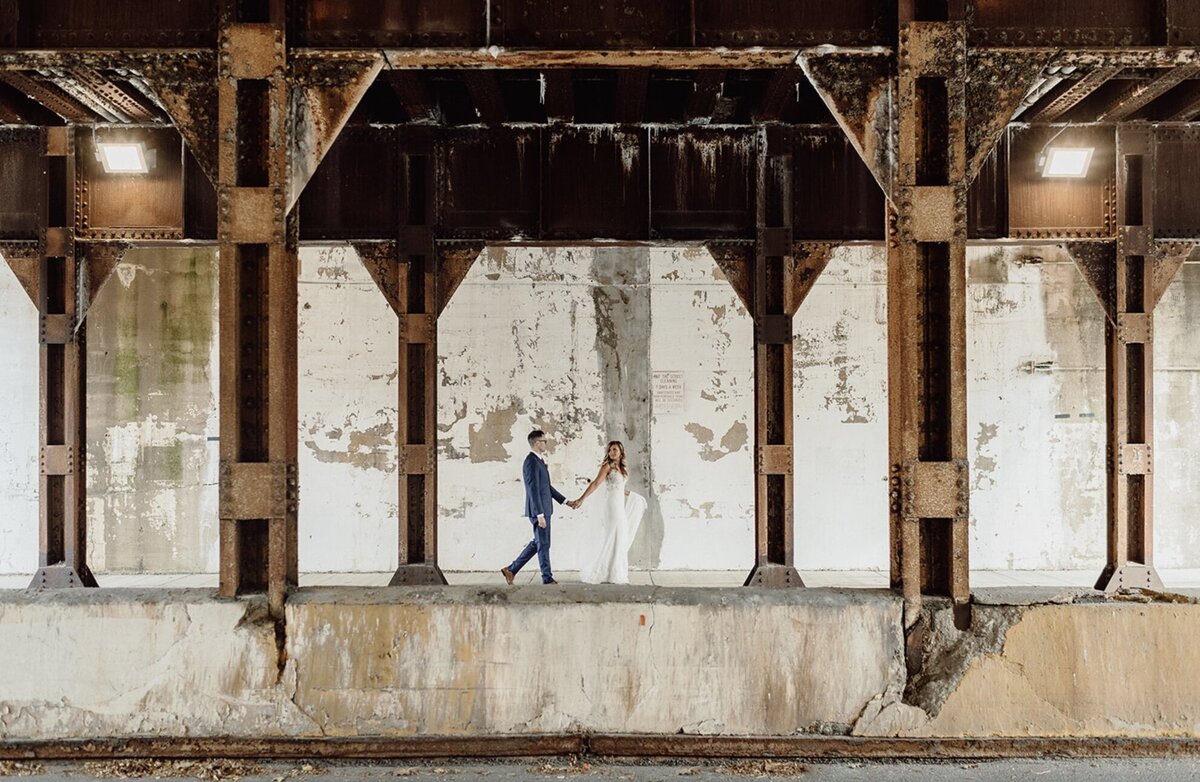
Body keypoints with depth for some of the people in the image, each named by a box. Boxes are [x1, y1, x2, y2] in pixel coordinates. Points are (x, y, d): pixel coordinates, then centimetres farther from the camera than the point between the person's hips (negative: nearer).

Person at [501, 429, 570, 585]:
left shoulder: (539, 461, 14)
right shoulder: (532, 462, -18)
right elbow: (533, 490, -22)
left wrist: (565, 501, 22)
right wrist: (540, 515, -24)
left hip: (543, 509, 10)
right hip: (538, 510, -10)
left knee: (537, 543, 16)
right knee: (543, 544, 1)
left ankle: (511, 570, 20)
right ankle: (547, 578, 11)